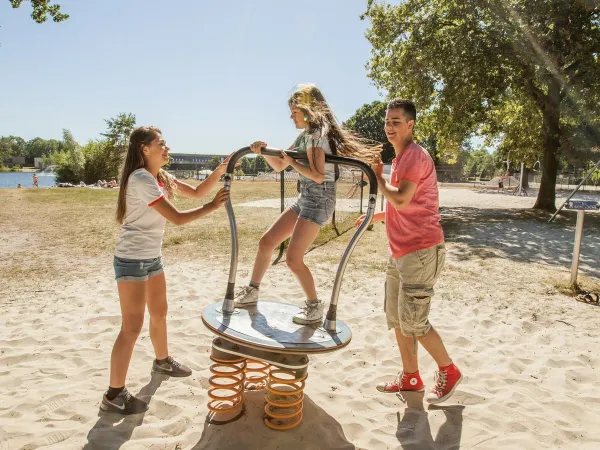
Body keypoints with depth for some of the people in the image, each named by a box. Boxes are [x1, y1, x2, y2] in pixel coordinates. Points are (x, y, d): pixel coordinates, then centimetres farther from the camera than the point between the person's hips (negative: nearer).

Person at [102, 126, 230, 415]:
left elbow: (195, 193, 10)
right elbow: (177, 218, -22)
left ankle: (162, 361, 45)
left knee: (159, 312, 23)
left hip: (152, 256, 10)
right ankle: (114, 395, 6)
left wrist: (219, 171, -1)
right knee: (132, 327, -5)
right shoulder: (141, 179, -19)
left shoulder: (161, 176, 10)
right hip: (132, 259, -10)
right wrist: (212, 206, -16)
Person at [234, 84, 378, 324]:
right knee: (266, 242, 9)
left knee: (293, 259, -11)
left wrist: (293, 161, -14)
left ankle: (315, 307, 8)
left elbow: (318, 176, -24)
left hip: (319, 199, -10)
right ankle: (251, 292, 23)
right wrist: (264, 150, 0)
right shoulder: (304, 135, 15)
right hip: (305, 198, 10)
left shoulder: (316, 135, -13)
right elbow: (279, 166, 17)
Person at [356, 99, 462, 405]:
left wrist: (377, 176, -10)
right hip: (399, 252, 10)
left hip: (421, 251, -10)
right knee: (396, 319, 14)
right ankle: (410, 377, 28)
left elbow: (402, 201, -25)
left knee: (413, 321, -4)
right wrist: (376, 216, 16)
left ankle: (448, 371, 19)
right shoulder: (401, 158, 17)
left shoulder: (416, 156, -14)